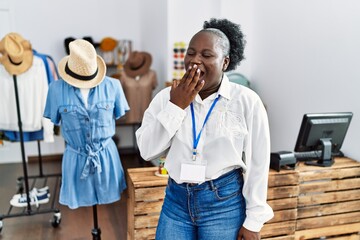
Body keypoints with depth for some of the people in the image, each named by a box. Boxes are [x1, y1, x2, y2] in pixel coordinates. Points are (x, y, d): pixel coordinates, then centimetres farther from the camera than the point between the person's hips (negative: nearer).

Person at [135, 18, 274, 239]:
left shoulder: (246, 101, -9)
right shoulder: (167, 97, 0)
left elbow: (258, 164, -5)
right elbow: (147, 151, -6)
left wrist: (254, 220, -3)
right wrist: (175, 107, -13)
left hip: (225, 202, -2)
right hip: (176, 199, 3)